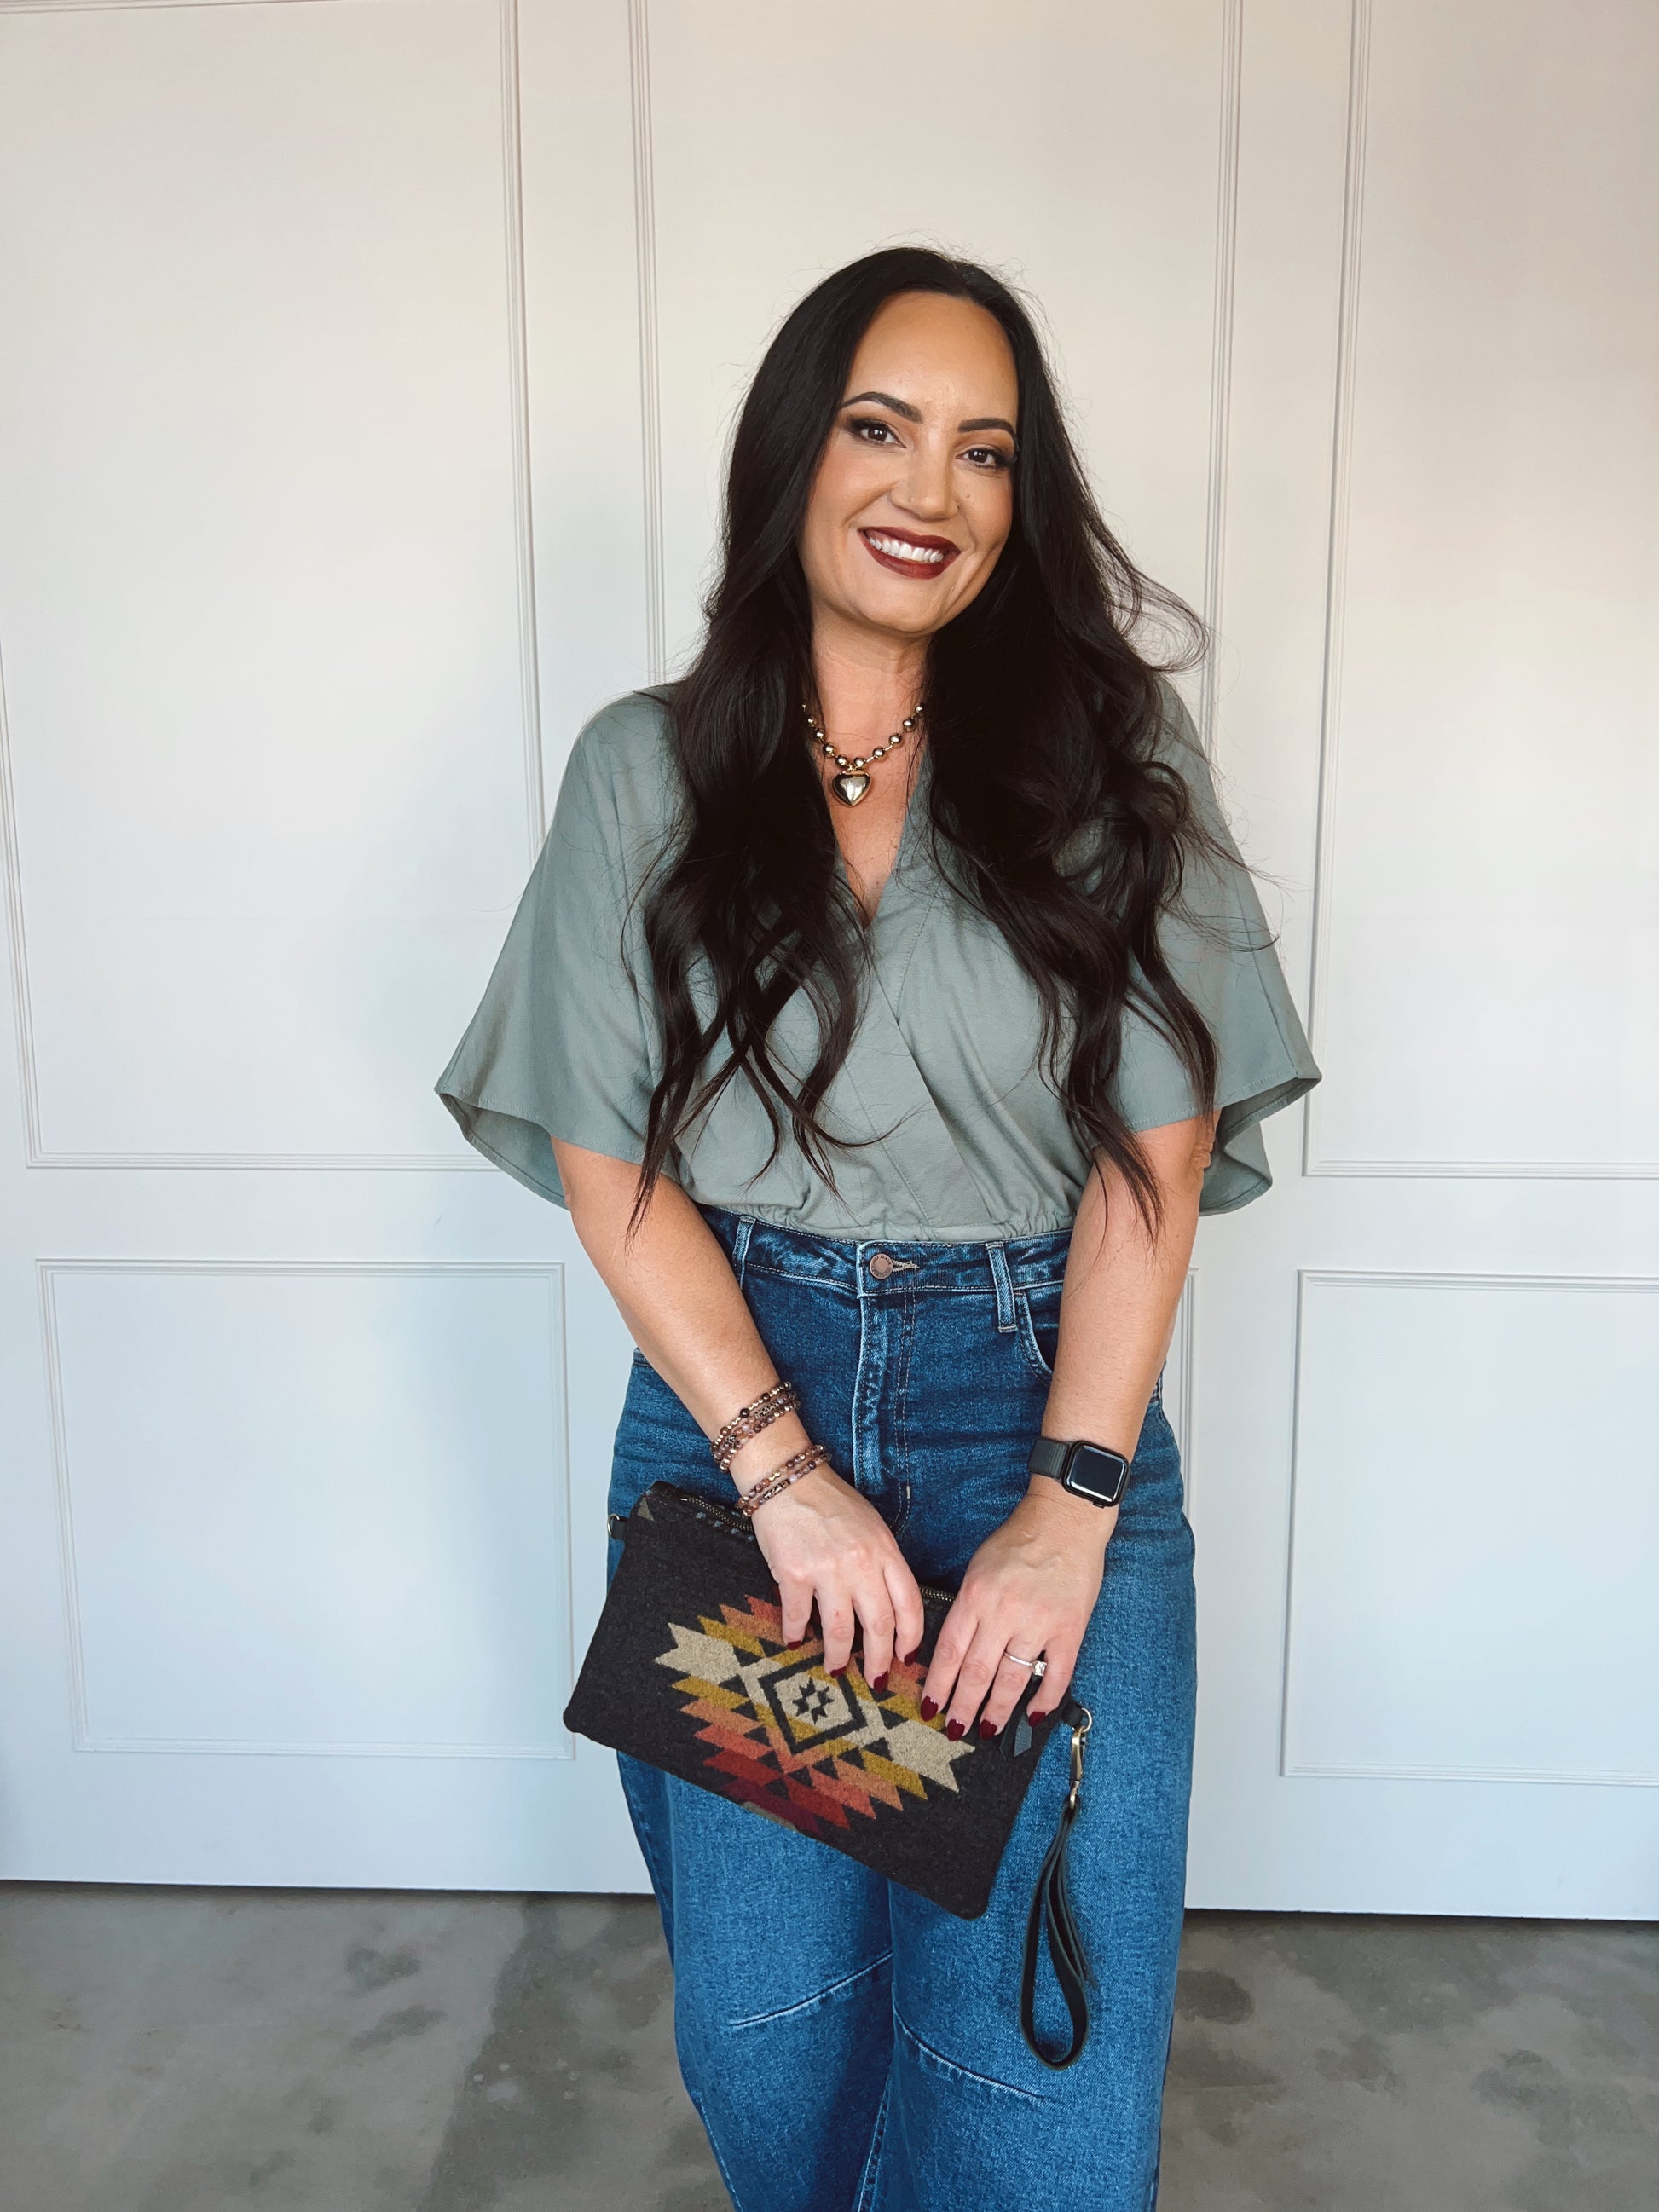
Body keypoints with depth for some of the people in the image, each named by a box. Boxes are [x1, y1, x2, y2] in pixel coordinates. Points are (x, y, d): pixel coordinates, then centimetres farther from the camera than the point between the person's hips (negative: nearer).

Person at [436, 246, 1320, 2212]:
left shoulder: (1110, 758, -1)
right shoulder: (647, 768, 1)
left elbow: (1157, 1153, -5)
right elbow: (609, 1164, -3)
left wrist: (1066, 1507, -13)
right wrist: (790, 1473, -12)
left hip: (1044, 1397, 0)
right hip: (736, 1394, 1)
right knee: (760, 2019, 11)